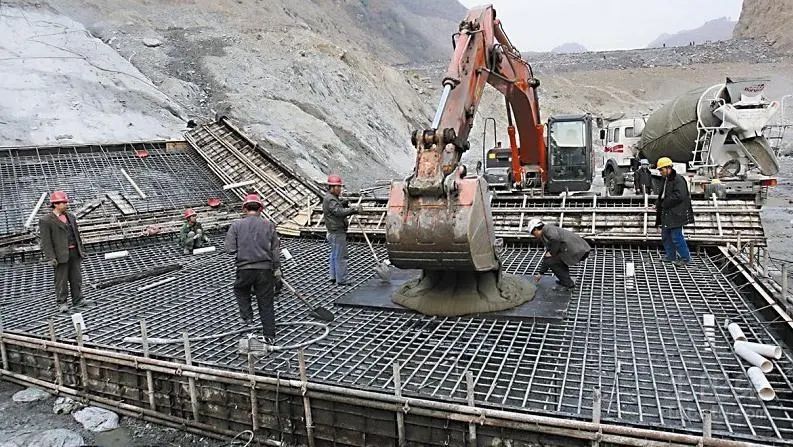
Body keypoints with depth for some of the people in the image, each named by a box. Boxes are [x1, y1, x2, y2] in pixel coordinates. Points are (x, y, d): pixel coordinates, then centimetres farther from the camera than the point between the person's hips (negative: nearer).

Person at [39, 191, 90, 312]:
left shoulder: (71, 217, 13)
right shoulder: (45, 221, -6)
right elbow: (45, 241, -10)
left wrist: (81, 250, 15)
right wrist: (50, 258, -16)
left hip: (74, 252, 6)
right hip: (60, 255, -5)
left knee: (76, 277, 8)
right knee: (61, 279, 1)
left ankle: (78, 299, 16)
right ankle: (61, 303, 11)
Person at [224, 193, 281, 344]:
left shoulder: (236, 225, -3)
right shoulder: (269, 225, 0)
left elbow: (230, 249, -7)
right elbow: (276, 249, 1)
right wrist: (277, 269, 8)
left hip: (245, 269, -1)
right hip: (265, 269, 1)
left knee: (240, 291, 31)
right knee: (266, 303, 10)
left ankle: (247, 316, 21)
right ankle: (269, 336, 14)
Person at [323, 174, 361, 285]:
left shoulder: (334, 198, 14)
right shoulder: (330, 199, -19)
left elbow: (340, 209, 14)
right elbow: (339, 212, -33)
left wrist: (343, 204, -6)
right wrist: (353, 210, -39)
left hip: (336, 231, 11)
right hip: (337, 232, -11)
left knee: (334, 255, 19)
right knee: (341, 256, -4)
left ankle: (332, 276, 29)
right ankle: (341, 280, 2)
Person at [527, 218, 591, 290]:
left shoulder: (547, 228, 0)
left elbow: (556, 239, -21)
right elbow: (547, 258, 33)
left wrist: (552, 253, -6)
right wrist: (540, 274, 37)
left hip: (574, 249, -10)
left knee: (551, 262, 1)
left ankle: (568, 284, 6)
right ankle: (564, 280, 24)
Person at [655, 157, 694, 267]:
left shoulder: (678, 180, -15)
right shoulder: (666, 180, 15)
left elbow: (678, 196, -25)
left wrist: (664, 204, -18)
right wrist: (658, 204, 7)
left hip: (676, 214, -10)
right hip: (667, 214, 10)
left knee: (676, 237, -7)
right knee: (665, 236, 15)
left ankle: (685, 258, 6)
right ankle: (671, 256, 27)